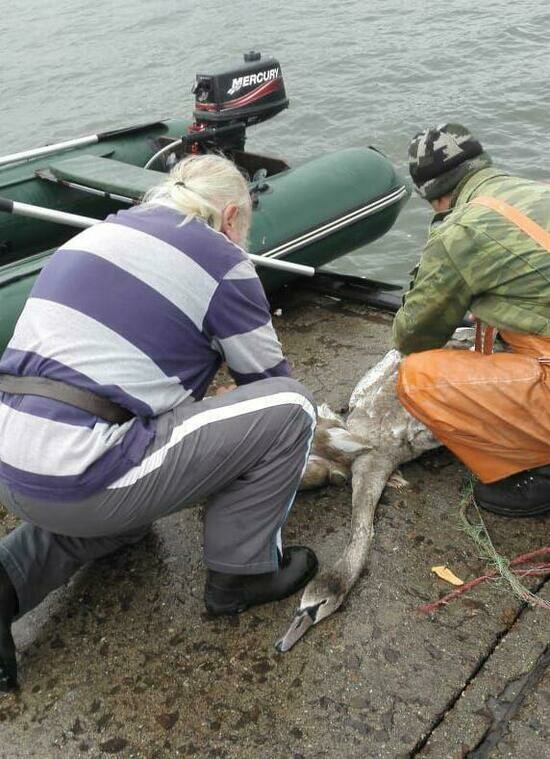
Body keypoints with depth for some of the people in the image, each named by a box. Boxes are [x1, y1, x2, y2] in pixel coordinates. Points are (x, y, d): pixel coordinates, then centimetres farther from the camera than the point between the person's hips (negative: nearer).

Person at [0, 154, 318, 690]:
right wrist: (300, 426, 30)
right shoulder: (219, 259, -3)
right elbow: (268, 380, 8)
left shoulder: (104, 230, 18)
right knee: (288, 407, -1)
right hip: (77, 479, -8)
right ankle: (242, 572, 14)